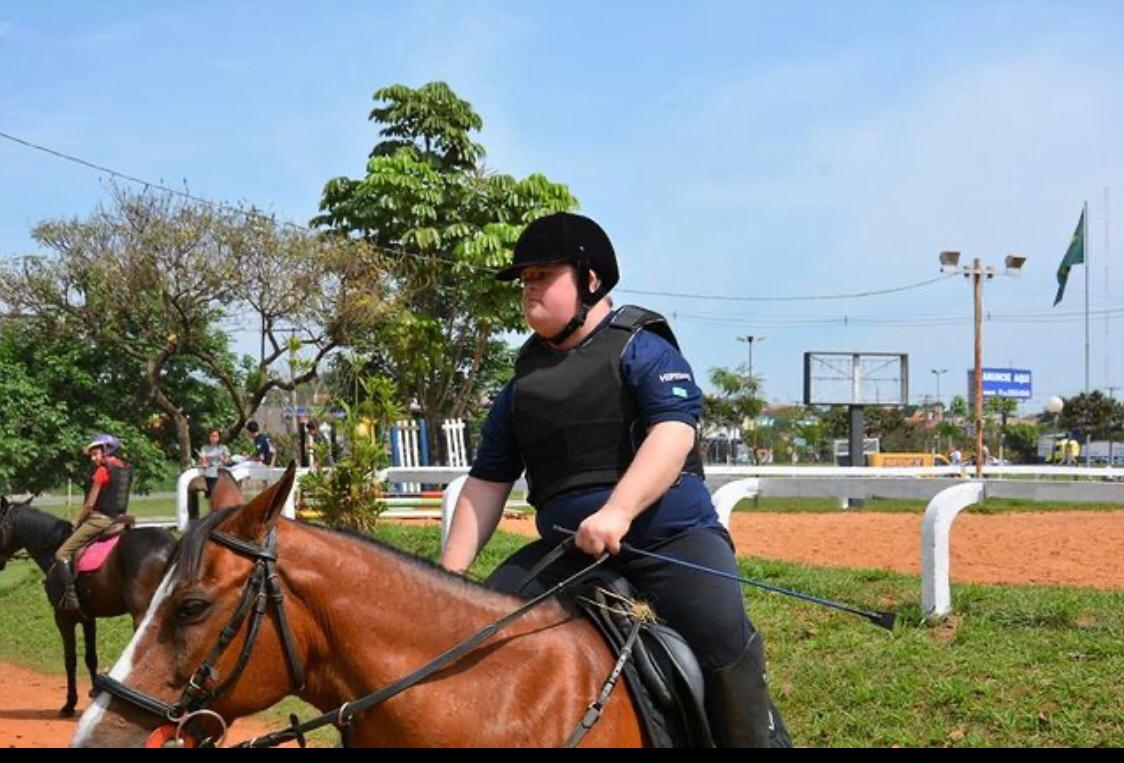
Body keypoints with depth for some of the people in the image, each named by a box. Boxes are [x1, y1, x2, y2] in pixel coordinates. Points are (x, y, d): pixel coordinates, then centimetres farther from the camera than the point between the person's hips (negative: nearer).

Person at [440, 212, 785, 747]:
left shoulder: (640, 349, -1)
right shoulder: (523, 384, 15)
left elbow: (675, 431, -19)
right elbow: (487, 482, 16)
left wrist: (617, 511, -33)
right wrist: (450, 573, 5)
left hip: (671, 536, -5)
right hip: (566, 549, 6)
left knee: (722, 633, -29)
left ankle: (754, 737, -11)